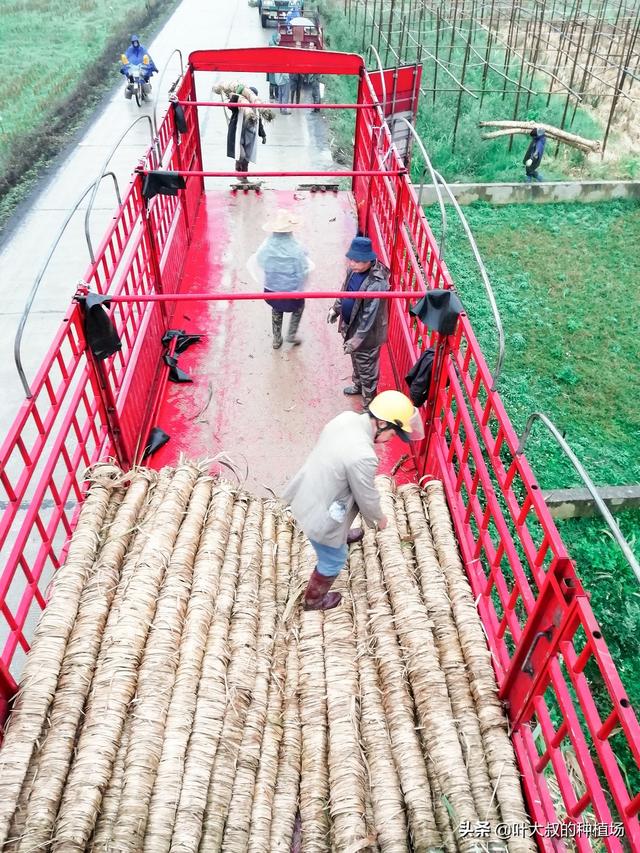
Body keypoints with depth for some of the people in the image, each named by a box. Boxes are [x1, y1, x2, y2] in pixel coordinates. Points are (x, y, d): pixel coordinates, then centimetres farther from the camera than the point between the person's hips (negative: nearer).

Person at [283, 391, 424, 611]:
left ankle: (343, 537, 73)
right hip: (319, 514, -8)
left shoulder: (346, 418, -13)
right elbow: (367, 498, -19)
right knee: (333, 561, 20)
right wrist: (380, 518, 3)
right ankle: (313, 600, 45)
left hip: (306, 495, 8)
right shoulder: (362, 457, -37)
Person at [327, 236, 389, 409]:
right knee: (356, 361, 31)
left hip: (366, 335, -8)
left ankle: (369, 404, 31)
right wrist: (336, 308, 13)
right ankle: (358, 385, 57)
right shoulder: (355, 269, -9)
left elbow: (369, 317, -30)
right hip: (351, 326, 8)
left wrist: (355, 340, -27)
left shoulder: (376, 284, -34)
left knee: (367, 370, 12)